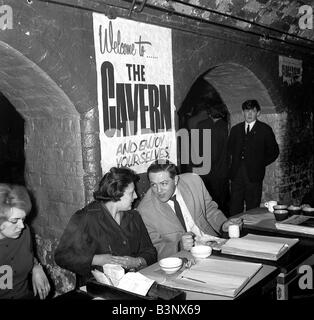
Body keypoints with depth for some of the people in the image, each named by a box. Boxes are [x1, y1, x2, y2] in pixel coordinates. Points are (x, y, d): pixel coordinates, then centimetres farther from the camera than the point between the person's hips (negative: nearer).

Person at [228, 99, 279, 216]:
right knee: (234, 207, 1)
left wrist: (260, 164, 2)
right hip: (236, 174, 3)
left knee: (252, 208, 0)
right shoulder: (235, 129, 16)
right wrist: (233, 162, 10)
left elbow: (273, 152, 8)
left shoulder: (265, 130, 5)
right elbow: (229, 149, 24)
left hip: (253, 174, -3)